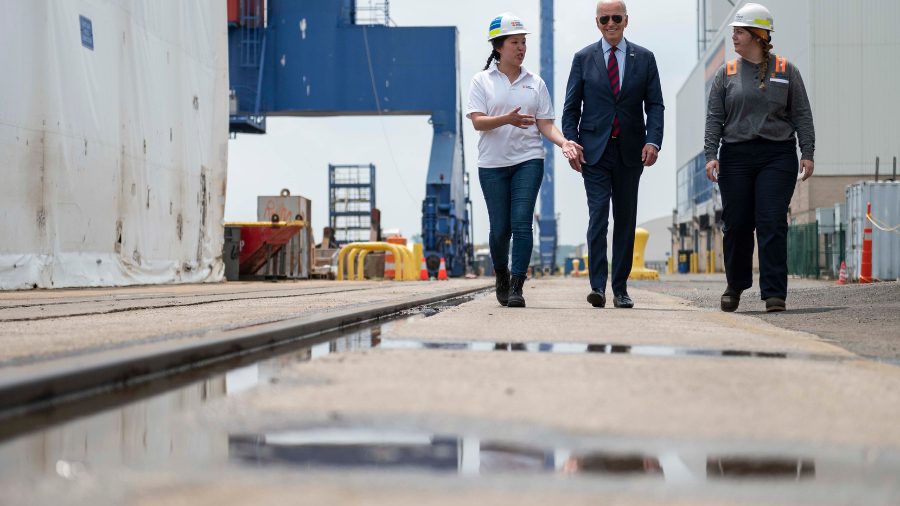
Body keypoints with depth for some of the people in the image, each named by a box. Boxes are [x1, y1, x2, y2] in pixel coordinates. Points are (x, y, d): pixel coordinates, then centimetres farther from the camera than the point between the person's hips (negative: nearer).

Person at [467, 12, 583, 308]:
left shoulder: (535, 83, 10)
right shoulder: (482, 81, 3)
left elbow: (545, 124, 7)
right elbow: (477, 122, -9)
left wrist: (564, 142, -13)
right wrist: (507, 119, -27)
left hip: (528, 161, 1)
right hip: (493, 163, -1)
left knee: (521, 222, -12)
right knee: (500, 228, 2)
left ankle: (516, 287, -11)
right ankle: (501, 276, 28)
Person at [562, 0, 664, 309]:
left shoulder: (644, 58, 7)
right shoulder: (583, 58, 5)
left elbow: (655, 104, 4)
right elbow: (571, 107, 5)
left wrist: (653, 141, -10)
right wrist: (570, 144, -6)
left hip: (630, 151, 2)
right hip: (594, 149, -2)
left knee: (626, 220, 6)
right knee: (598, 216, -11)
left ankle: (620, 288, 11)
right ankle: (597, 286, -11)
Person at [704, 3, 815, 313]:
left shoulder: (786, 72, 6)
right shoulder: (726, 74, 9)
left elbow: (802, 115, 5)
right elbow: (714, 118, 6)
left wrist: (807, 154, -3)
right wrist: (711, 155, -5)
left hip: (777, 156, -2)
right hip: (736, 157, 2)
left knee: (772, 224, -9)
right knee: (736, 225, 4)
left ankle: (774, 293, -7)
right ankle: (735, 286, 24)